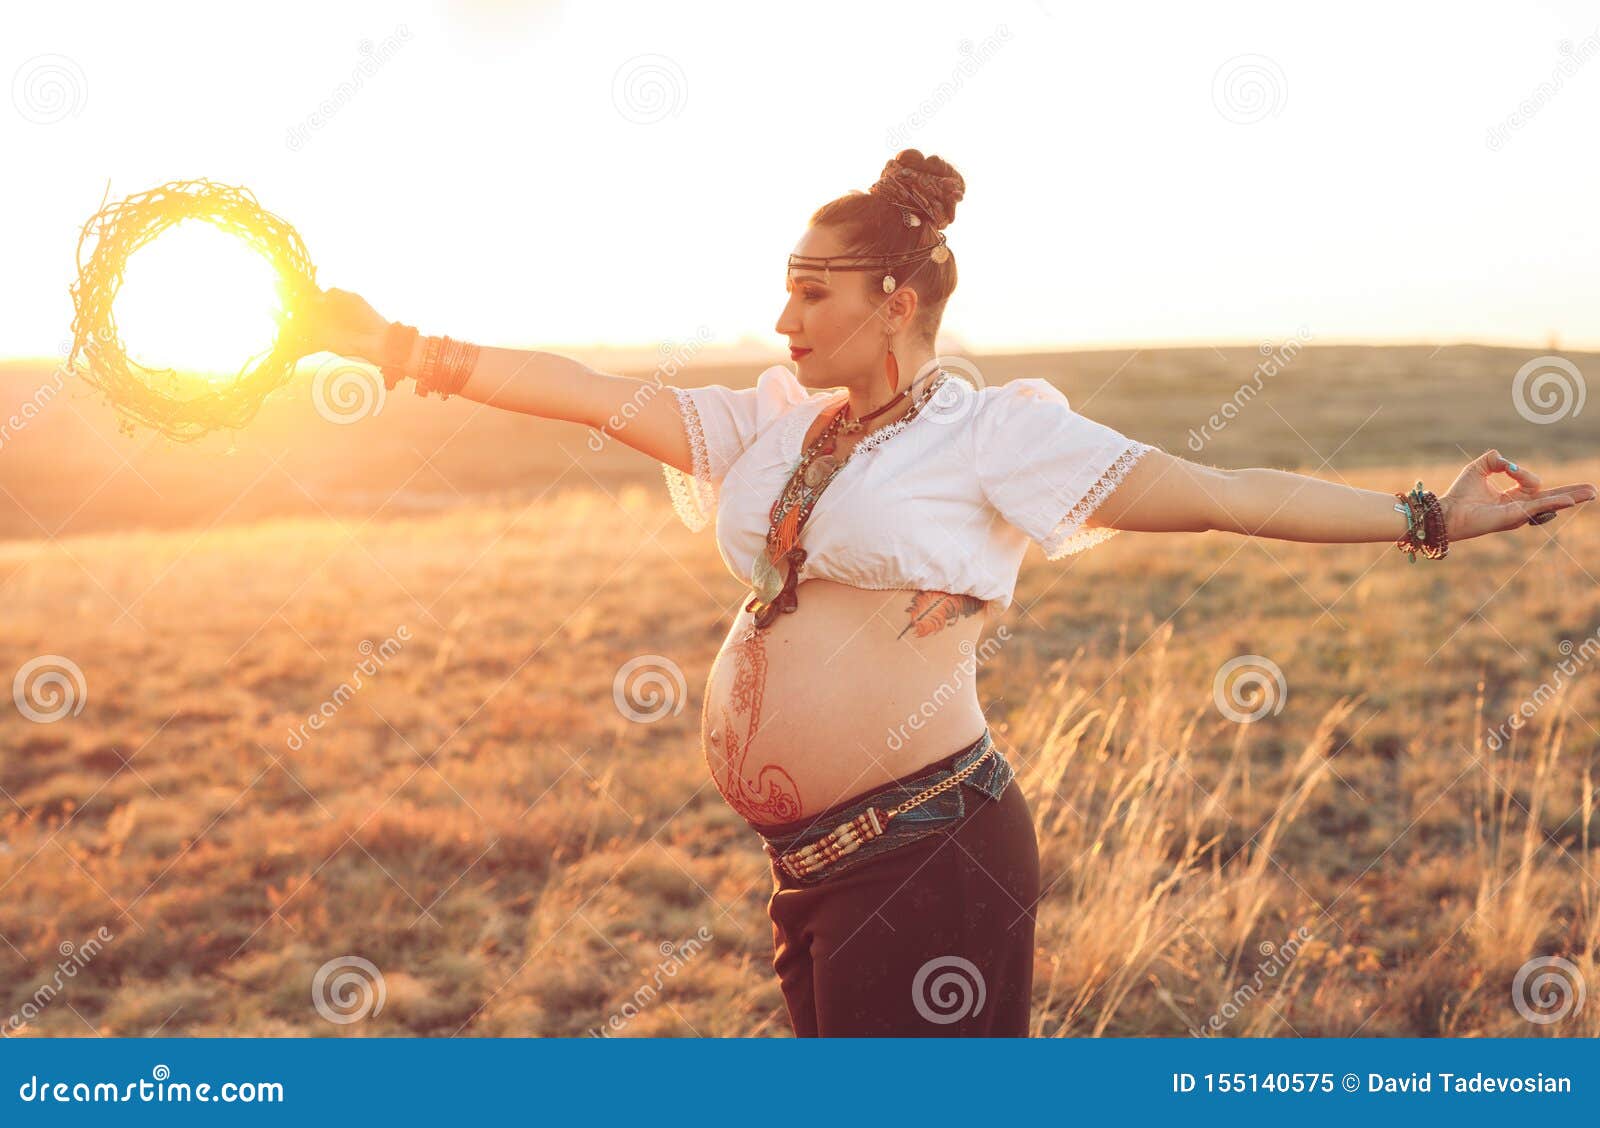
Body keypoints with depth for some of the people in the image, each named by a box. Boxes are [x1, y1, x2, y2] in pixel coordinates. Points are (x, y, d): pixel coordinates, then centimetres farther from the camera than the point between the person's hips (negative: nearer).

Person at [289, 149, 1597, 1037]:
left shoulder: (993, 430, -4)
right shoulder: (775, 426, 13)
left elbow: (1216, 496, -7)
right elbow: (595, 393, 14)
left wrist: (1430, 518, -12)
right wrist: (396, 347, 12)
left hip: (930, 855, -7)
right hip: (813, 869, 7)